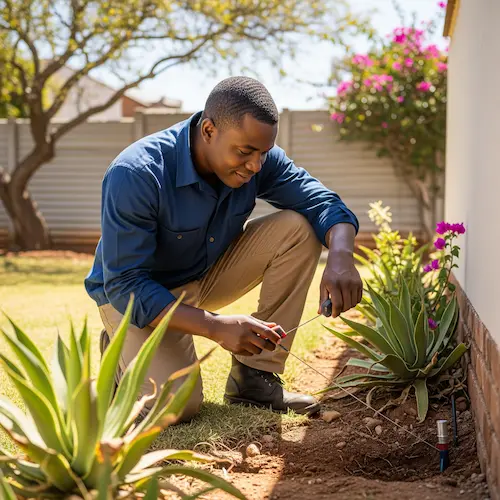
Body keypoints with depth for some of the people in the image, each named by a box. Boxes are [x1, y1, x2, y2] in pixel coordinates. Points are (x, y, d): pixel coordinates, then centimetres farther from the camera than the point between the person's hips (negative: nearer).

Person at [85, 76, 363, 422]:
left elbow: (323, 202, -14)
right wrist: (216, 326, -42)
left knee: (297, 229, -16)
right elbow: (125, 285, -32)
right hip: (136, 296, -5)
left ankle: (254, 374, -10)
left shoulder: (258, 157, -15)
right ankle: (121, 351, 9)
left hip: (209, 274, 6)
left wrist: (341, 257, -38)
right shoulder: (135, 175, -31)